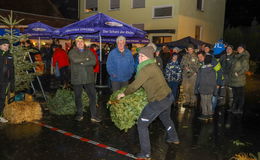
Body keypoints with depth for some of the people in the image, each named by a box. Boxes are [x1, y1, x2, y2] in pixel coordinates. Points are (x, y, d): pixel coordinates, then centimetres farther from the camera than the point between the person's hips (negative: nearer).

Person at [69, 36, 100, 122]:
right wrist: (86, 59, -9)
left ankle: (94, 116, 6)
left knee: (93, 96, -2)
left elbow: (94, 61, -6)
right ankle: (79, 114, 26)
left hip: (89, 78, 1)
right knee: (78, 97, 10)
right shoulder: (72, 52, 5)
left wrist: (82, 62, -13)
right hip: (77, 79, -1)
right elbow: (75, 60, -16)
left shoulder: (88, 51, 11)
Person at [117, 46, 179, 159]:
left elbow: (135, 85, -16)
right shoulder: (153, 65, 11)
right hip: (168, 96, 10)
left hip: (158, 101, -10)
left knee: (142, 124, 0)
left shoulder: (146, 69, -18)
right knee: (166, 118, 35)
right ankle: (174, 138, 57)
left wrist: (124, 94, 0)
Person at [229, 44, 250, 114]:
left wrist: (238, 73, -19)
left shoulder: (244, 57, -9)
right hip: (233, 79, 8)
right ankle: (234, 108, 26)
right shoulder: (236, 57, 14)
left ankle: (240, 109, 9)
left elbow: (246, 68, -16)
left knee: (240, 95, 1)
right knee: (235, 95, 16)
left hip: (239, 79, -8)